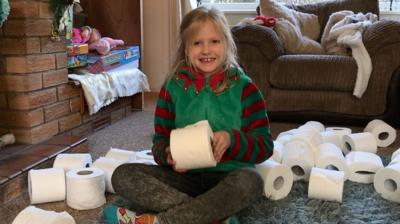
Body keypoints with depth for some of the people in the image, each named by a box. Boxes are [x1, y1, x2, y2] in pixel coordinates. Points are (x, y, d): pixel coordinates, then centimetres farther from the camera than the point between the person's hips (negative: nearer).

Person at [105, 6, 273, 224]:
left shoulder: (243, 87, -1)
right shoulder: (173, 87, 6)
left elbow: (264, 146, -1)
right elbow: (160, 141, 11)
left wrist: (232, 139, -21)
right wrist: (168, 155, -13)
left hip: (228, 176, -2)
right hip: (185, 175, 3)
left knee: (250, 181, -36)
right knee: (122, 175, -18)